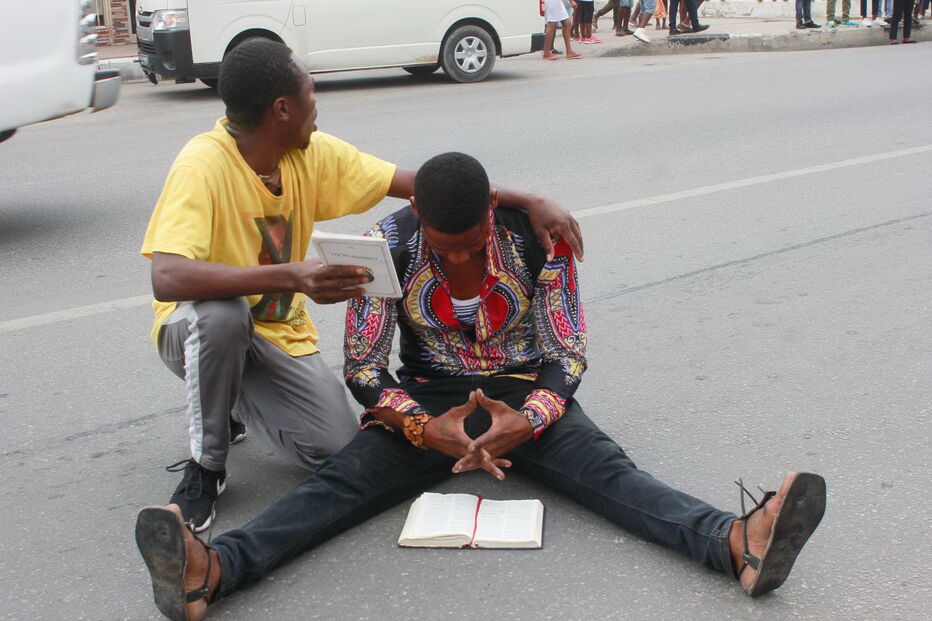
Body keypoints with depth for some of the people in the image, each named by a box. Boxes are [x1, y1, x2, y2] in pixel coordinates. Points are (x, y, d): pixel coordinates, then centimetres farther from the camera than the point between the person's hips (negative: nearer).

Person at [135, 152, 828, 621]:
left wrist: (528, 420, -30)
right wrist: (426, 428, -29)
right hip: (426, 401, 0)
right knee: (343, 479, -25)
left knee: (605, 467, -27)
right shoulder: (392, 243, -12)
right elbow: (362, 366, -11)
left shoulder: (537, 232, -13)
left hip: (524, 394, 0)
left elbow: (567, 354, -9)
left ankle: (737, 543, -50)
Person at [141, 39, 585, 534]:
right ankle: (205, 466, -13)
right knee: (221, 313, -40)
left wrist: (529, 202, -12)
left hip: (281, 334, 5)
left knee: (337, 450, -16)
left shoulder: (313, 154, -8)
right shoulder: (204, 165, -27)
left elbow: (420, 183, -6)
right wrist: (292, 277, -50)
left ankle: (234, 399, 16)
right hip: (201, 329, -5)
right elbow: (167, 278, -41)